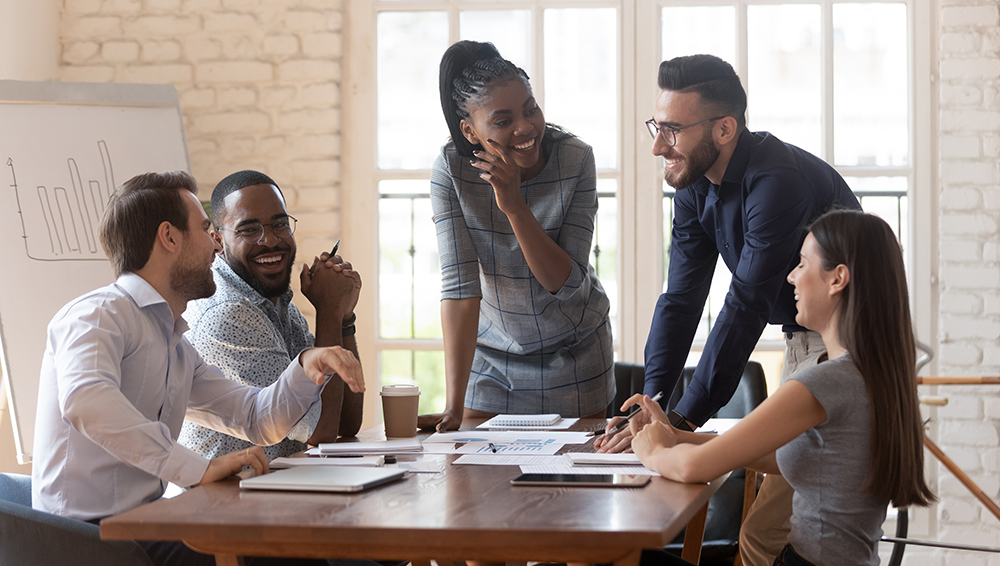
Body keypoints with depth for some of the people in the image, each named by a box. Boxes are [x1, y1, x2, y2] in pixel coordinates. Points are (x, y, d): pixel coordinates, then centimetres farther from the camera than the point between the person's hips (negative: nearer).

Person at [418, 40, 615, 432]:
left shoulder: (575, 160, -20)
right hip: (491, 353, 0)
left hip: (573, 355, 0)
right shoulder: (451, 169, -19)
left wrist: (514, 205, -34)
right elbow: (459, 284, -24)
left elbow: (567, 284, -23)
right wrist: (454, 407, -30)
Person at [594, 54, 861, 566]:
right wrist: (651, 401, -12)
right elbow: (681, 298, 0)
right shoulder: (694, 185, 2)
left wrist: (683, 421, -28)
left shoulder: (778, 181, -26)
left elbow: (746, 308, -28)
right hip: (801, 338, 9)